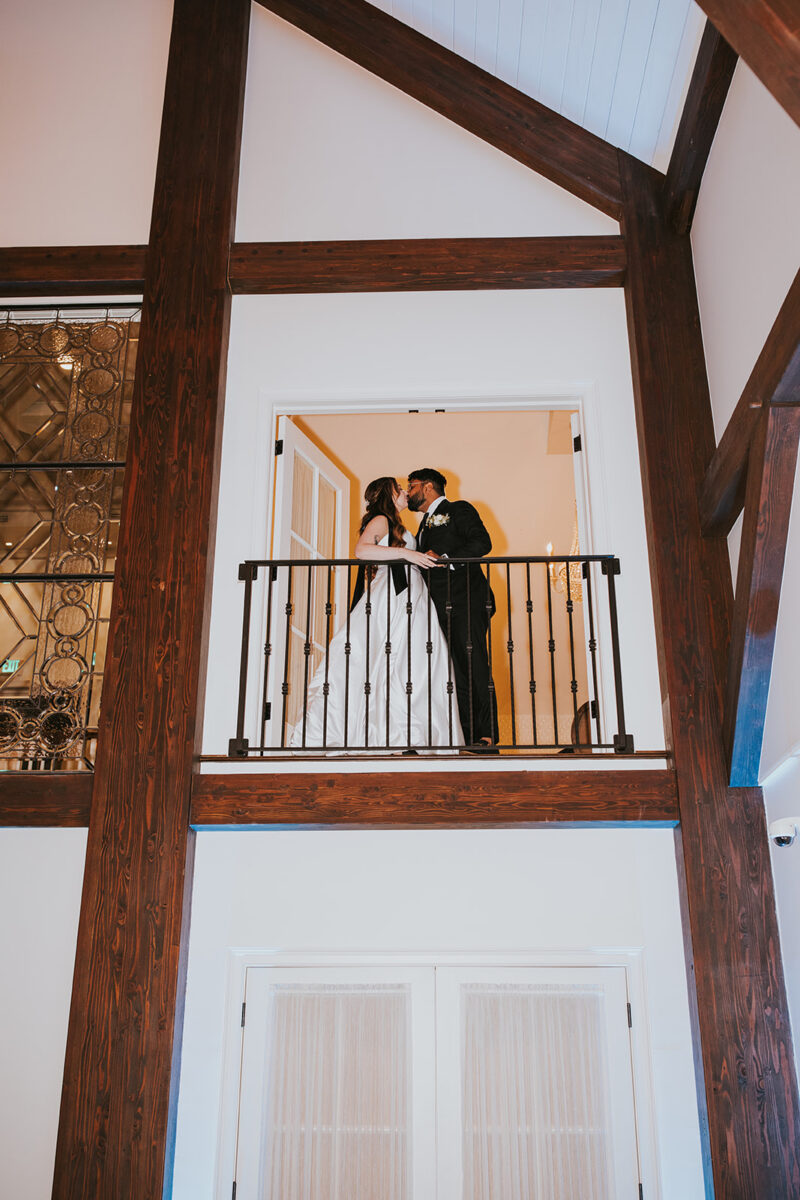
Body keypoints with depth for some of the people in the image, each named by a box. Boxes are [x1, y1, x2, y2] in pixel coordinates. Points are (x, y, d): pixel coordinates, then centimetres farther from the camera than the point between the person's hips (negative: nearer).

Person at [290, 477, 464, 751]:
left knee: (419, 666, -1)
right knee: (393, 664, -13)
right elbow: (361, 549, -18)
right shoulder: (380, 520, 1)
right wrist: (405, 553, -20)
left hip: (410, 601, 9)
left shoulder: (396, 526, 29)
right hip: (391, 598, -9)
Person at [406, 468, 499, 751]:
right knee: (460, 673, 3)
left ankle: (487, 737, -12)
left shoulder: (459, 510, 7)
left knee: (475, 667, -12)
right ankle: (468, 740, 1)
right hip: (442, 609, 8)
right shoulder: (426, 524, 29)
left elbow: (482, 543, -9)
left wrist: (444, 558, -16)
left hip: (466, 601, -7)